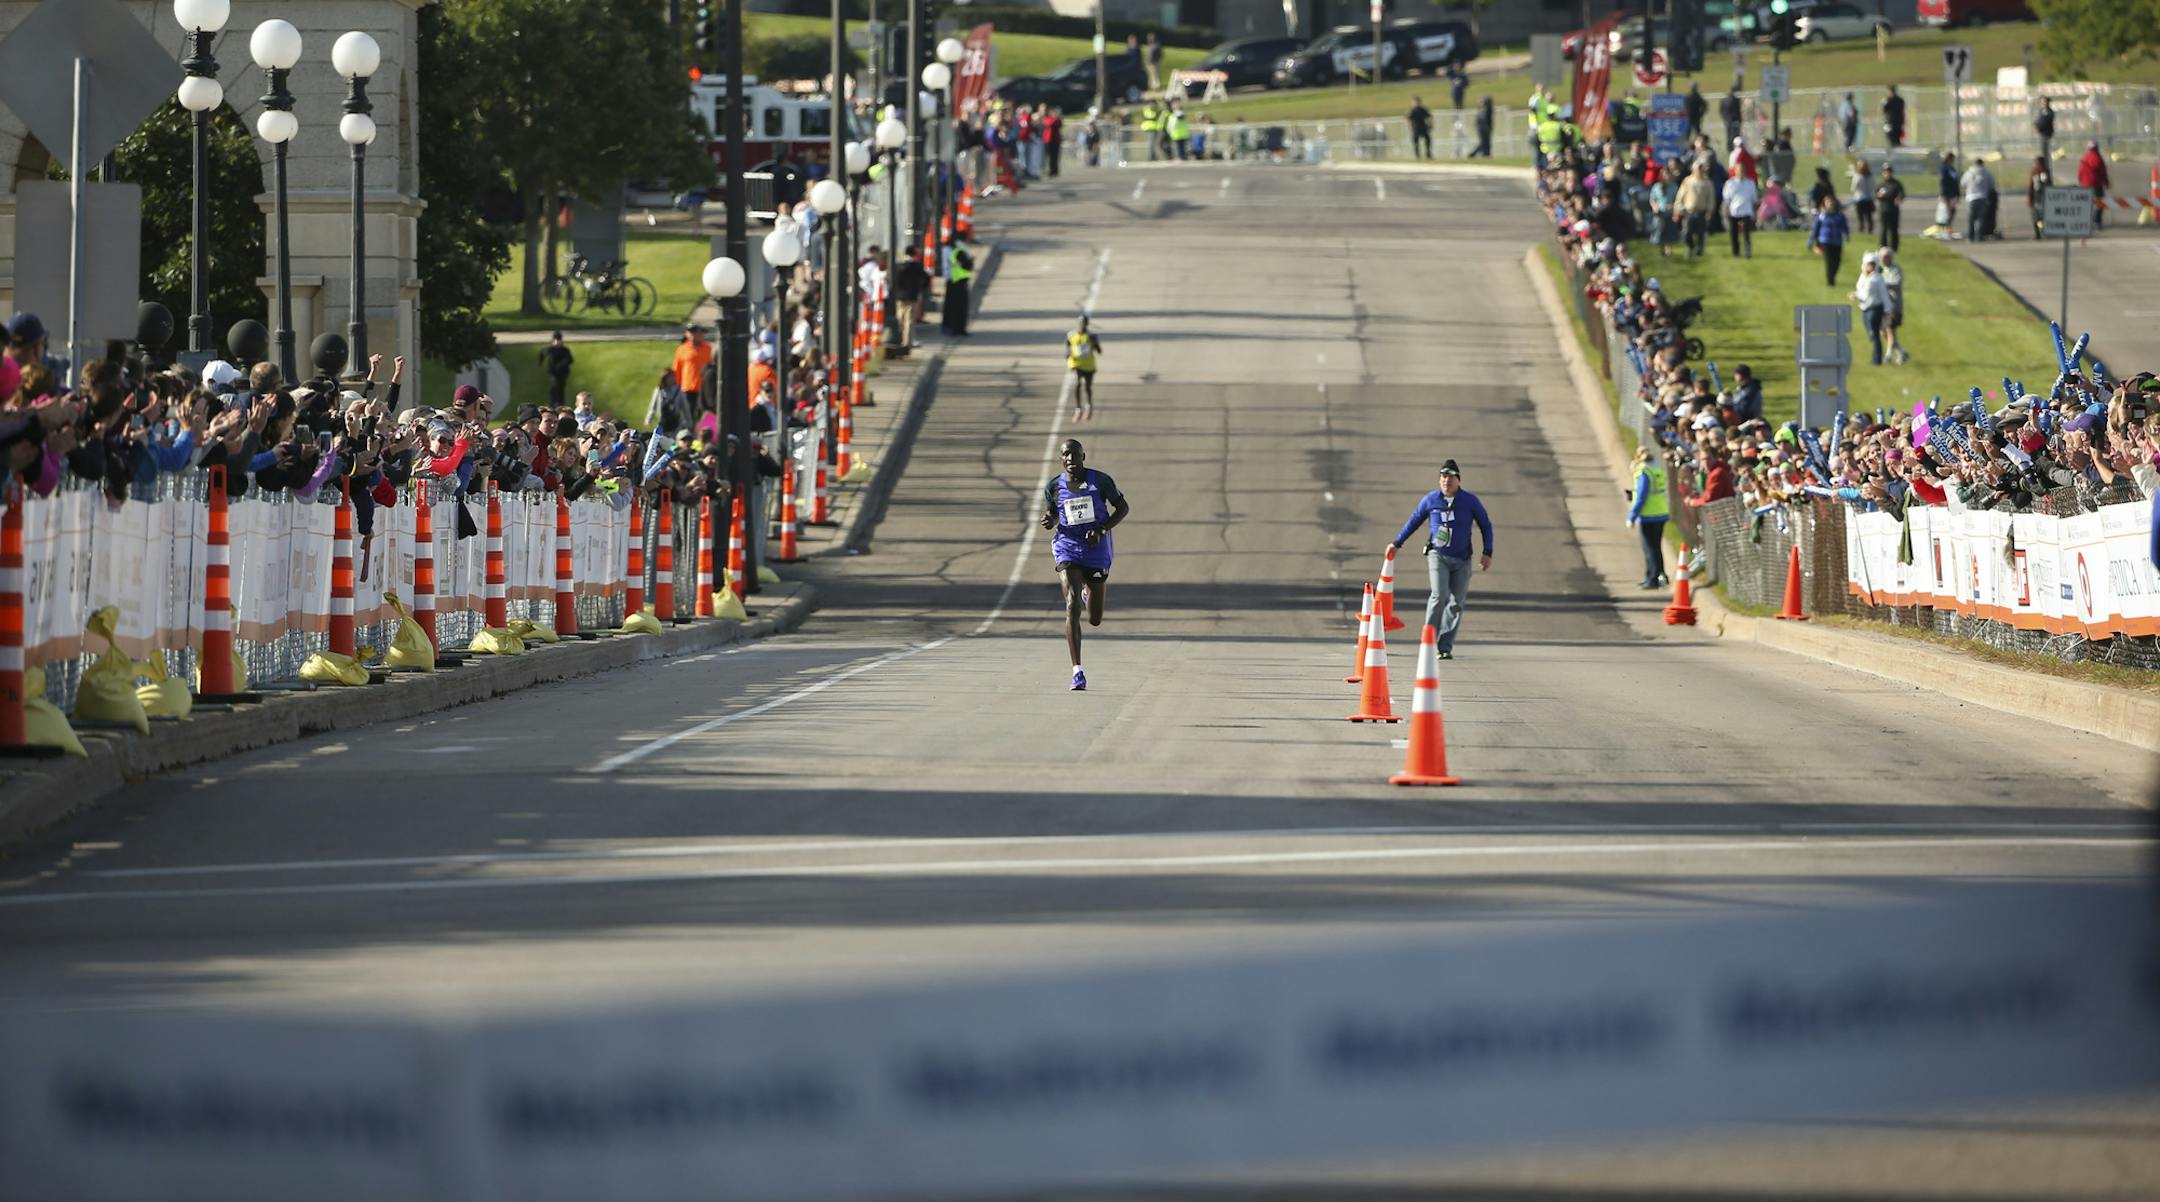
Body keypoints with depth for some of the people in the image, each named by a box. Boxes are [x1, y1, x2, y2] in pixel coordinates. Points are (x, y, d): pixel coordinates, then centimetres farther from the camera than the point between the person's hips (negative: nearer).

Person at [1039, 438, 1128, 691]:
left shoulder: (1101, 480, -5)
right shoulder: (1054, 486, 0)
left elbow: (1123, 508, 2)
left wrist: (1102, 529, -13)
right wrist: (1049, 522, -10)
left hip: (1097, 551, 0)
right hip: (1067, 550, 0)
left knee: (1095, 620, 9)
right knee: (1072, 607, -21)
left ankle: (1089, 593, 49)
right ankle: (1077, 671, -20)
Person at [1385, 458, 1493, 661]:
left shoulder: (1470, 501, -2)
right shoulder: (1431, 500, -1)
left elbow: (1486, 526, 8)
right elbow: (1414, 521, 14)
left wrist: (1487, 553, -1)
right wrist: (1397, 544, 15)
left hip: (1461, 560, 2)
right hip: (1438, 555, -2)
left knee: (1456, 604, 2)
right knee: (1439, 595, -21)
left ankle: (1445, 647, 9)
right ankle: (1429, 641, -13)